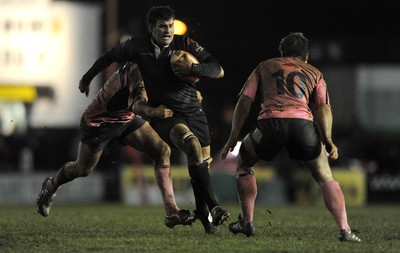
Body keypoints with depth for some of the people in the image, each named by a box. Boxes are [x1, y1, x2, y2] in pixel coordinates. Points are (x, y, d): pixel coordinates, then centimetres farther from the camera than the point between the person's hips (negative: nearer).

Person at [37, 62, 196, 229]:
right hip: (98, 120, -7)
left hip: (126, 119, 7)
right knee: (83, 169, 12)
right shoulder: (136, 71, -36)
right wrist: (156, 112, -67)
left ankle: (171, 212, -9)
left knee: (162, 151, -10)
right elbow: (138, 104, -47)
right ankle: (51, 186, 47)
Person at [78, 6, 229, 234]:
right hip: (164, 115, -3)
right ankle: (213, 206, -32)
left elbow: (219, 70, -8)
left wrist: (192, 68, -25)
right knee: (192, 144, -31)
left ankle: (204, 215, 22)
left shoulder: (186, 45, -5)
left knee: (204, 162, 1)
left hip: (194, 112, 3)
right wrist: (88, 78, 25)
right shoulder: (138, 47, -4)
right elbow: (110, 56, 15)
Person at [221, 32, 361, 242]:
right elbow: (323, 107, 12)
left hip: (269, 122, 0)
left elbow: (245, 101, 19)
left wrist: (233, 137, 18)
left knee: (243, 164, 28)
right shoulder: (314, 73, 28)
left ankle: (247, 222, 23)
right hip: (302, 122, 0)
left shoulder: (264, 67, 30)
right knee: (325, 178, 13)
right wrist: (328, 140, 7)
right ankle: (345, 230, -1)